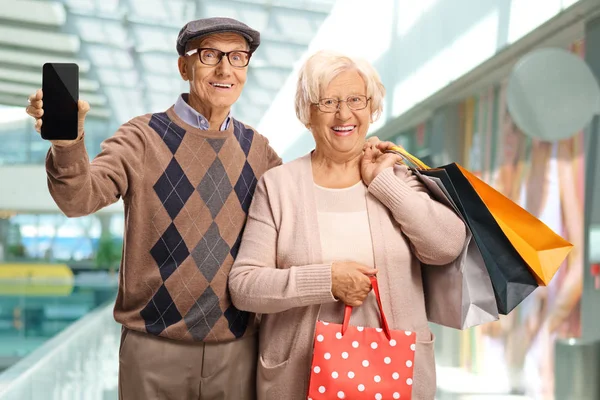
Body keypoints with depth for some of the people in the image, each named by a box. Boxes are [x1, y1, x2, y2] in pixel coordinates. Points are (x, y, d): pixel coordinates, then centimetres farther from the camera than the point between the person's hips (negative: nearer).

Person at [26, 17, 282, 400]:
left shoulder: (256, 148, 6)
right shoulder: (145, 137, -5)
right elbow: (81, 197, -18)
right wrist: (68, 140, -38)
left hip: (238, 348, 3)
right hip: (155, 348, -3)